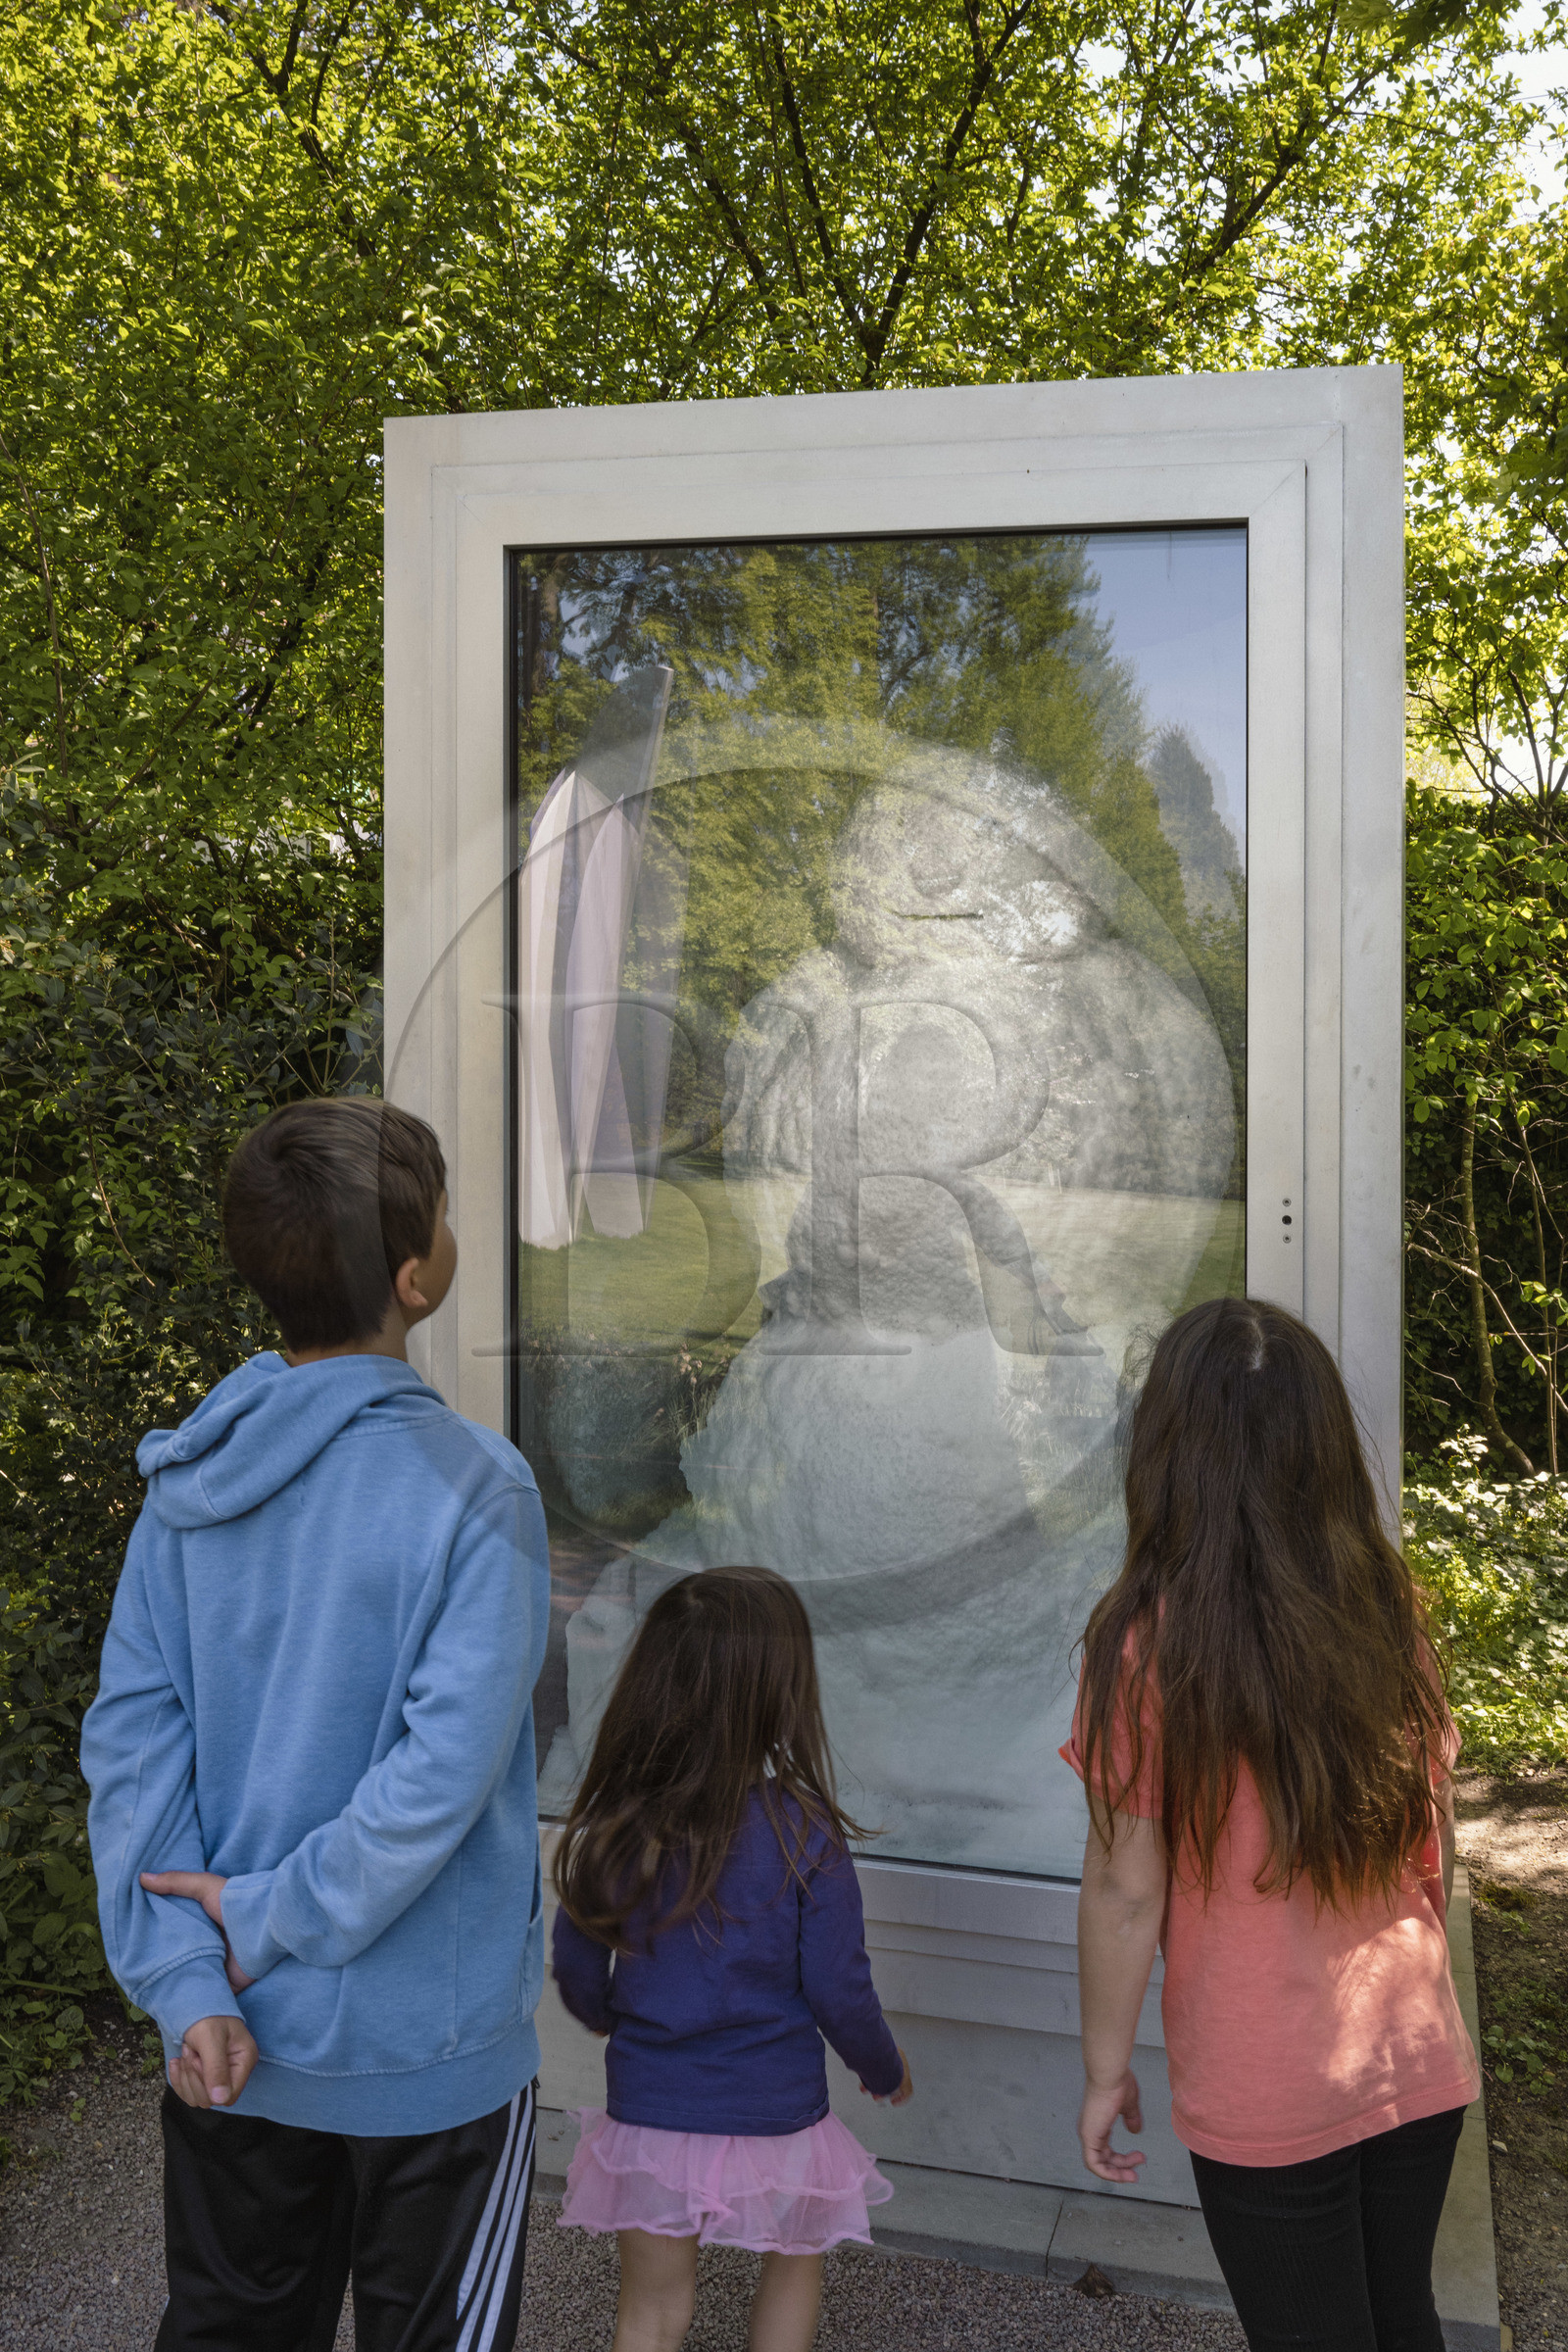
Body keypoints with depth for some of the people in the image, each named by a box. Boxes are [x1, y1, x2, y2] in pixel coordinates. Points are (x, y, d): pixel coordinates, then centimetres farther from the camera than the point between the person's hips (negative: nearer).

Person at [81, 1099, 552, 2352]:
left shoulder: (189, 1478, -6)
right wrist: (267, 1921, -13)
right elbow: (445, 1765, -25)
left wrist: (187, 1980, -9)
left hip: (233, 2048, 5)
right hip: (425, 2055, -5)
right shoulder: (469, 1484, -22)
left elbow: (131, 1733, -8)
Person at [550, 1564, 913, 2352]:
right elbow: (838, 1991, -13)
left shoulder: (614, 1827, -11)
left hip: (648, 2114, 2)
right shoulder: (803, 1831, -19)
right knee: (794, 2260, 27)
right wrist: (885, 2071, 8)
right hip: (773, 2115, -1)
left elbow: (576, 1975, 0)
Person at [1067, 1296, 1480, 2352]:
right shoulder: (1396, 1614, -7)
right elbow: (1437, 1846, 4)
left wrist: (1107, 2067, -1)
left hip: (1265, 2099, -4)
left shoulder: (1148, 1645, -21)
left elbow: (1127, 1890, -15)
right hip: (1421, 2063, 5)